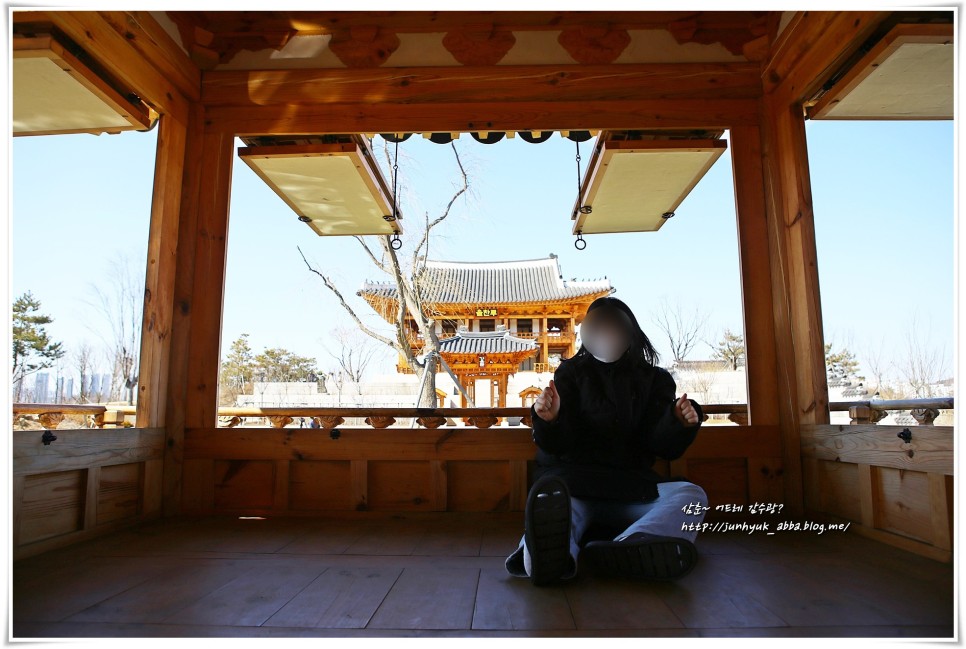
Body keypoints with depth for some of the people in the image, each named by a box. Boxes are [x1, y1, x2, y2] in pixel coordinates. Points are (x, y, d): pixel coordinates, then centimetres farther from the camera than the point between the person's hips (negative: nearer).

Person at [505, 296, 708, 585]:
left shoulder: (654, 379, 14)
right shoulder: (571, 373, 9)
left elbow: (664, 447, 3)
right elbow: (556, 445, -2)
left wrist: (679, 424, -19)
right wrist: (549, 420, -25)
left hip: (631, 487, 2)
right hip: (573, 482, -2)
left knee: (691, 495, -26)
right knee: (556, 506, -35)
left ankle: (620, 549, -55)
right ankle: (551, 553, -71)